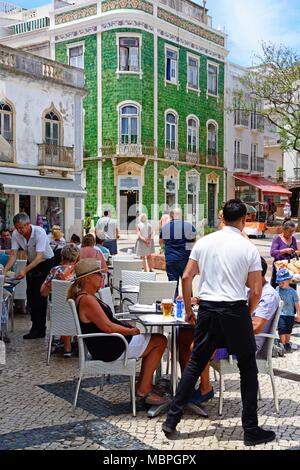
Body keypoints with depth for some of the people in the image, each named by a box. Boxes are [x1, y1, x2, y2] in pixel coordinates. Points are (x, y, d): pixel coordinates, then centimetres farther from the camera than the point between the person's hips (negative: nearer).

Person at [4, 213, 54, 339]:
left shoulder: (39, 232, -31)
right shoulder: (15, 234, -14)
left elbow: (39, 256, -36)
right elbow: (13, 254, -13)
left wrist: (24, 271, -44)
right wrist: (5, 270, -28)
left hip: (46, 262, -6)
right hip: (31, 262, 6)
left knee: (40, 295, -10)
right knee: (30, 294, 7)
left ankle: (40, 330, -4)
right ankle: (35, 325, 20)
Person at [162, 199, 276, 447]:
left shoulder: (204, 242, 4)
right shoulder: (249, 248, -5)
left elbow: (187, 277, 4)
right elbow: (256, 291, -6)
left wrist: (188, 310, 14)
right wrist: (247, 315, 10)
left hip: (207, 308, 3)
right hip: (235, 310, -3)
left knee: (195, 363, 15)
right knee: (248, 368, 12)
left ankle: (172, 419, 17)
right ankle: (251, 430, 17)